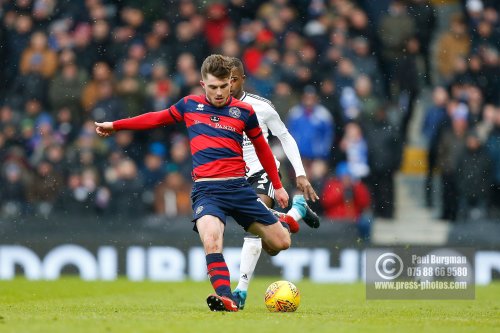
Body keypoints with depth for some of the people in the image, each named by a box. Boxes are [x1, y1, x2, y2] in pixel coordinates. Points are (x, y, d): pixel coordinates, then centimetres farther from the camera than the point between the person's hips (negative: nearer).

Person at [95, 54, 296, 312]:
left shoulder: (244, 111, 6)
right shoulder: (189, 105, 8)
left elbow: (262, 148, 19)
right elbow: (157, 118, 24)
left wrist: (278, 186, 24)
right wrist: (115, 125, 28)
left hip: (238, 187, 1)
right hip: (206, 189, -1)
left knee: (281, 243, 3)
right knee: (211, 239, -32)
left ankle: (283, 224, 40)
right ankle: (226, 299, -35)